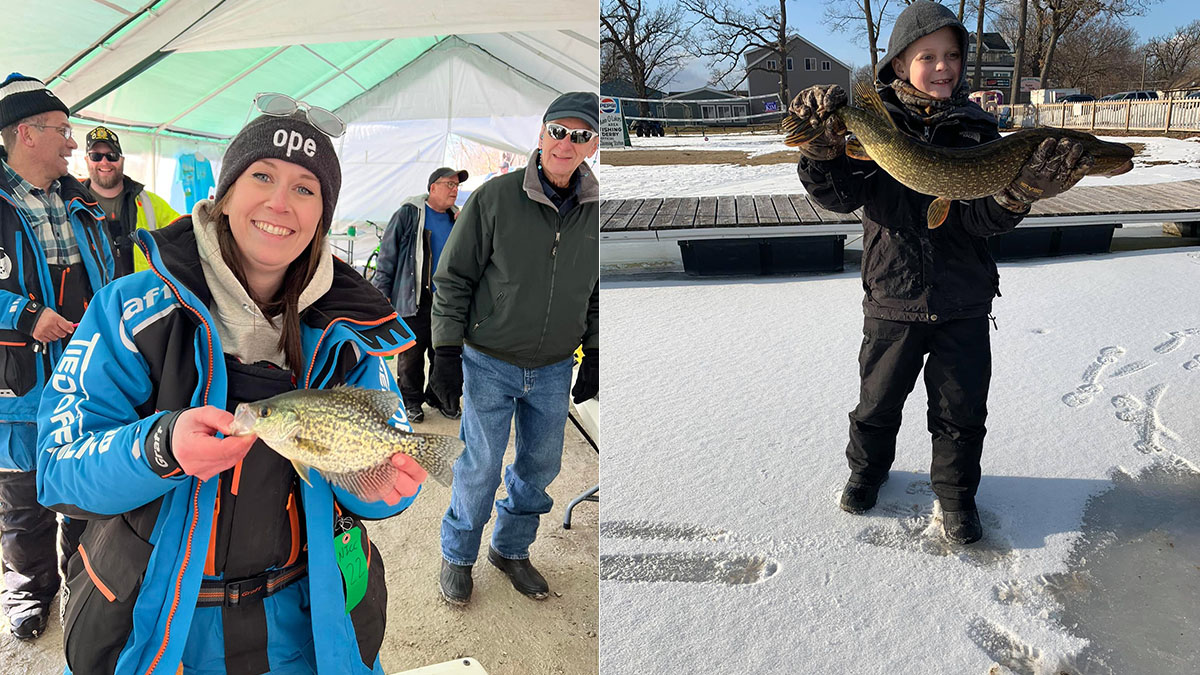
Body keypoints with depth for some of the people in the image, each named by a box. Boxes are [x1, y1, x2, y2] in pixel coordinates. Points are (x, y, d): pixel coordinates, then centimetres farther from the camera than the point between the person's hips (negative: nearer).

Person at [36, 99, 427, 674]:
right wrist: (161, 447, -35)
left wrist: (377, 486, -27)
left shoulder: (346, 336, -5)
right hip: (147, 621, -1)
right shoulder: (133, 309, -12)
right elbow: (59, 470, -15)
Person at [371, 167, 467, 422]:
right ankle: (411, 401, 19)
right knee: (411, 354, 4)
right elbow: (387, 255, -3)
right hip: (415, 300, -4)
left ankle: (439, 396, 26)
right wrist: (381, 293, -5)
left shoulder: (456, 217, 13)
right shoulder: (408, 214, -3)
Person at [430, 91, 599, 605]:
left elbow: (598, 292, 11)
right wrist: (447, 353, -8)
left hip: (555, 369, 4)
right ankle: (457, 556, 28)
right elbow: (453, 278, -6)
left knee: (541, 465, 15)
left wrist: (594, 356, 8)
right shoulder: (495, 198, -12)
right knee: (480, 466, 5)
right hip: (489, 363, -4)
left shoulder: (598, 211, -1)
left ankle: (511, 549, 37)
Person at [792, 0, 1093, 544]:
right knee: (878, 401, 16)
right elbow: (839, 196, -15)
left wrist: (1020, 192, -31)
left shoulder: (977, 129, -1)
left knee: (962, 412, 12)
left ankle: (956, 493, 35)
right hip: (891, 299, -1)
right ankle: (867, 469, 42)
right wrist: (823, 147, -34)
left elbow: (982, 220, -10)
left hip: (963, 303, 1)